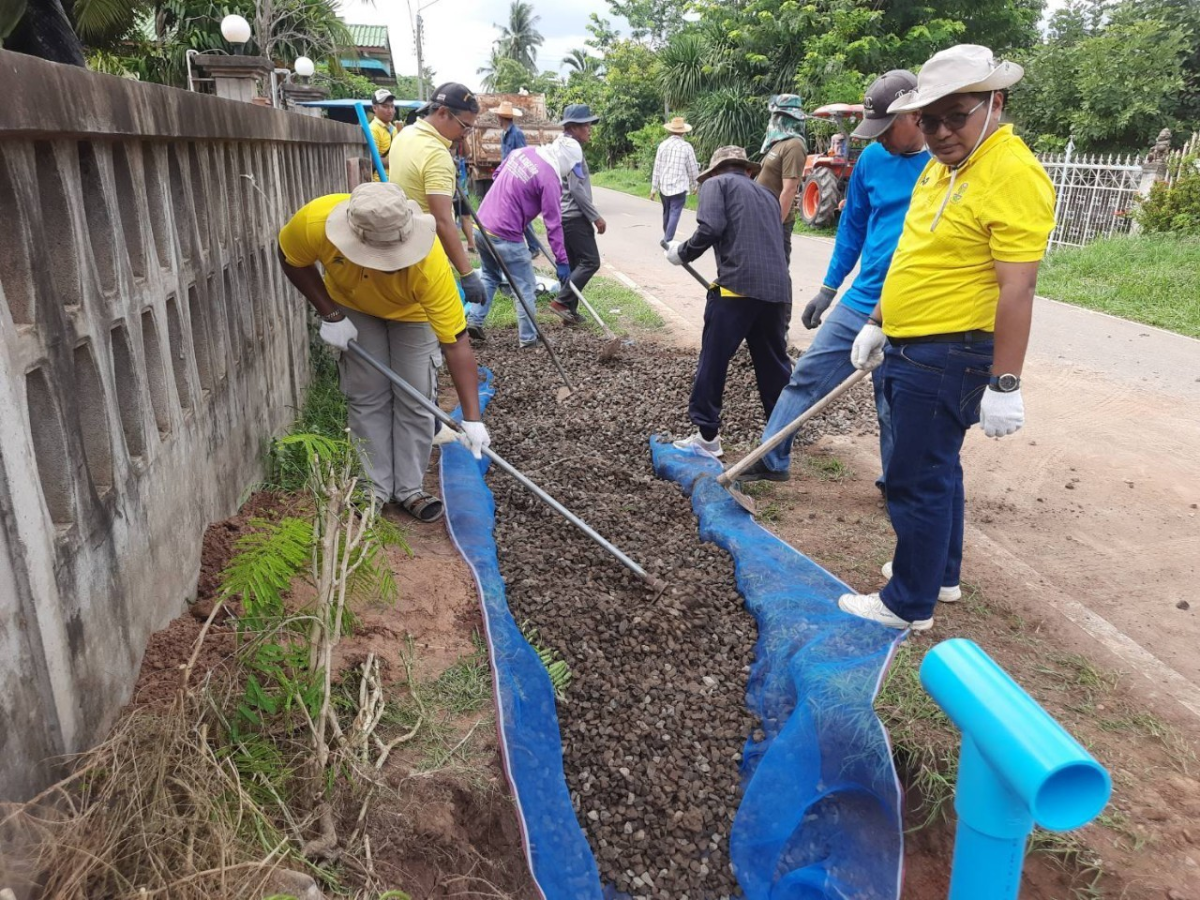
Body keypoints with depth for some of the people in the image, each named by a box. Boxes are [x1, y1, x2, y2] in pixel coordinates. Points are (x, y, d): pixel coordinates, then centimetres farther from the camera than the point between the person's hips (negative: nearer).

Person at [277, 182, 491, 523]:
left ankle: (410, 489, 12)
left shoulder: (429, 263, -44)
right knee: (366, 397, 1)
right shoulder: (315, 221, -38)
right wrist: (329, 314, -20)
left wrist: (472, 418, -40)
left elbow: (456, 343, -39)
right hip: (353, 306, 2)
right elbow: (293, 261, -13)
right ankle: (377, 488, 14)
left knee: (415, 400, -4)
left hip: (414, 311, -1)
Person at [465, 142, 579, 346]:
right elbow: (554, 224, -13)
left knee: (490, 276, 26)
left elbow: (498, 176, 23)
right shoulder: (550, 179, -15)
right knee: (525, 288, 6)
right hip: (505, 236, -8)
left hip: (481, 225, 8)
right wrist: (562, 260, -6)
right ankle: (528, 338, 13)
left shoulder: (522, 151, 7)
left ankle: (474, 320, 22)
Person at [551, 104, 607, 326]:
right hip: (574, 215, -10)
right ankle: (561, 302, -9)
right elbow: (576, 188, -20)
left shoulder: (560, 144, 18)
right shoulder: (572, 147, -14)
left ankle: (569, 310, 13)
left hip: (564, 214, 10)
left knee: (572, 263, 12)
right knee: (590, 261, -8)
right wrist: (596, 217, -16)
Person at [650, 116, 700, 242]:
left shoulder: (662, 145, 1)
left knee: (667, 213, 19)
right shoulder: (686, 147, -7)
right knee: (674, 214, -4)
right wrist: (693, 186, 13)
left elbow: (657, 168, 1)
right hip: (679, 187, -4)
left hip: (664, 186, 4)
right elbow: (693, 169, -2)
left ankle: (666, 237, 32)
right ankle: (668, 240, -14)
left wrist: (654, 188, 7)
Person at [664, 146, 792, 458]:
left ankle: (707, 435, 7)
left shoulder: (716, 184, 9)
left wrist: (682, 252, 6)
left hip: (738, 284, -6)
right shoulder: (766, 194, 27)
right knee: (774, 361, 16)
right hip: (777, 287, 6)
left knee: (713, 360, 3)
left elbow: (711, 229, -8)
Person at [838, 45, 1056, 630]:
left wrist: (1005, 385, -22)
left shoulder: (1012, 174, -18)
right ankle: (939, 573, 36)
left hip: (948, 359, -9)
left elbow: (1017, 289, -21)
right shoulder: (940, 166, 12)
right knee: (937, 468, 20)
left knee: (917, 481, -1)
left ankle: (910, 604, 13)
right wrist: (877, 324, 22)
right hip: (909, 348, 10)